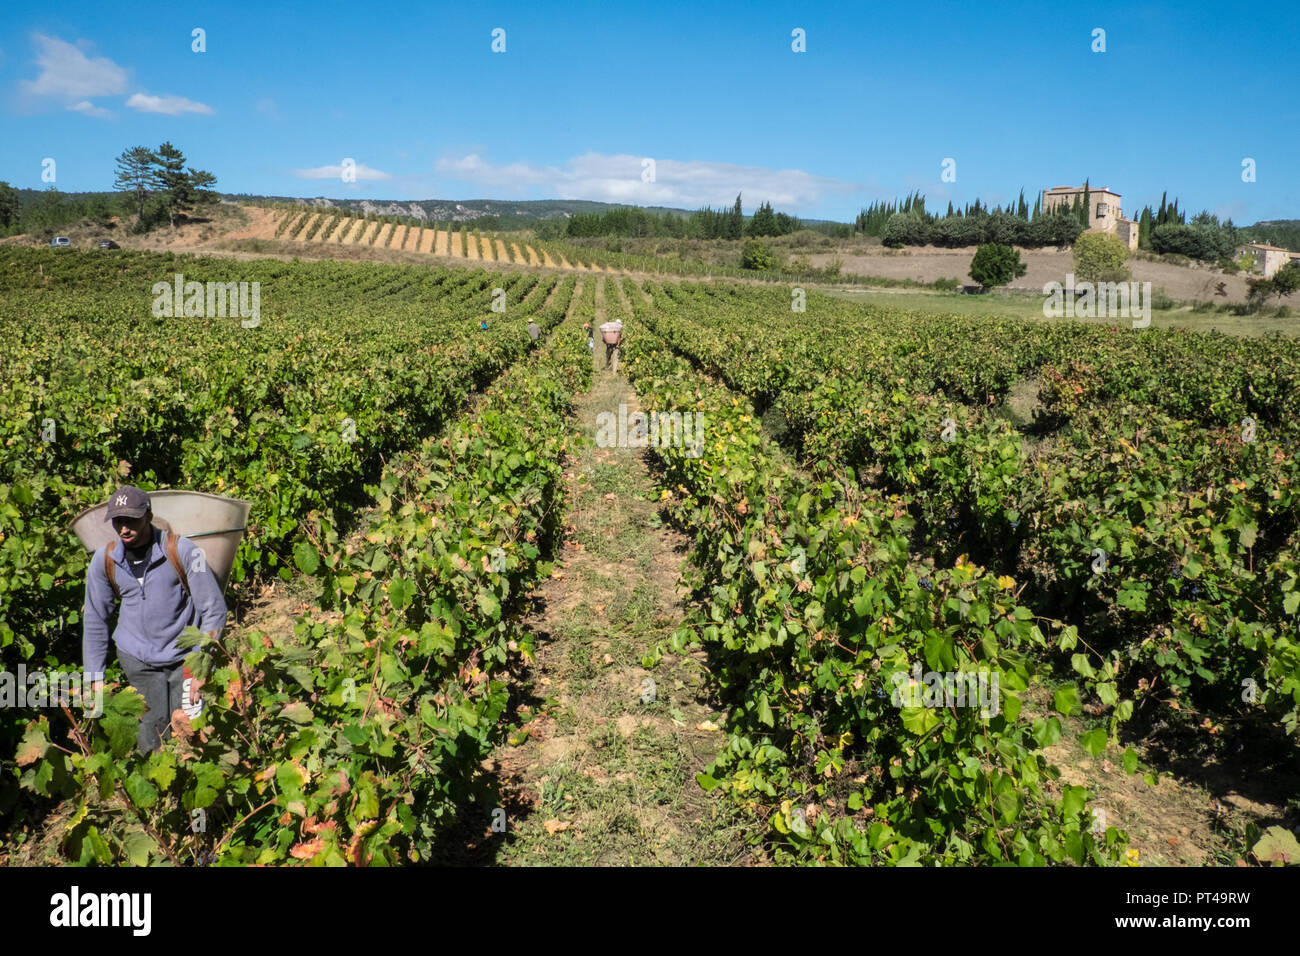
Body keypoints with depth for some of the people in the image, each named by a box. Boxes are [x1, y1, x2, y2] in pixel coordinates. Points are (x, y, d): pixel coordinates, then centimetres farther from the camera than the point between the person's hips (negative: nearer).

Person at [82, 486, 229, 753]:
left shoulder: (182, 551, -14)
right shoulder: (104, 560, -4)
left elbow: (214, 610, -10)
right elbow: (94, 621, 8)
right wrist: (94, 679, 8)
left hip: (184, 655, -2)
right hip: (137, 659, 2)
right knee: (151, 739, 1)